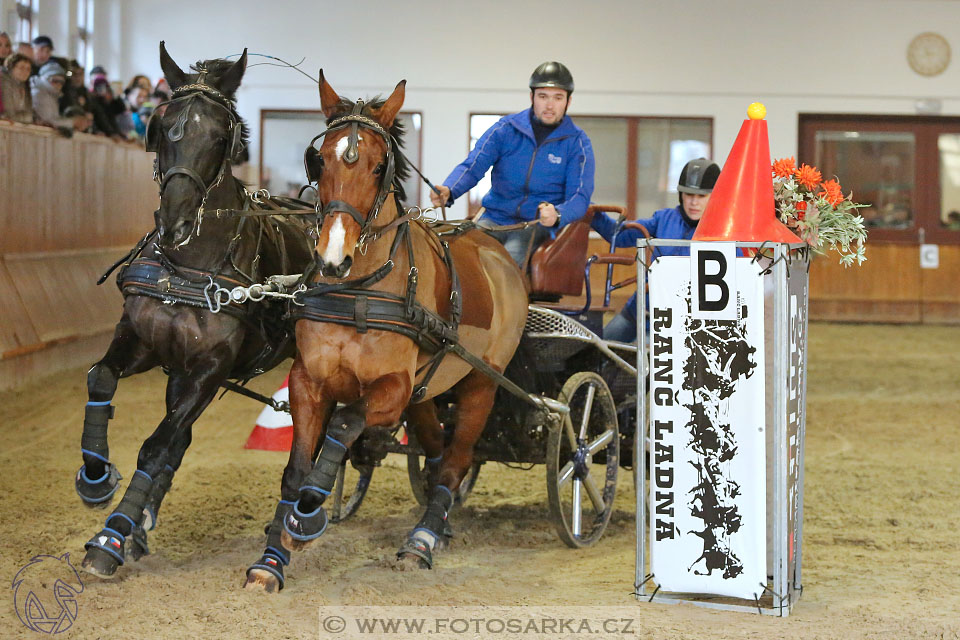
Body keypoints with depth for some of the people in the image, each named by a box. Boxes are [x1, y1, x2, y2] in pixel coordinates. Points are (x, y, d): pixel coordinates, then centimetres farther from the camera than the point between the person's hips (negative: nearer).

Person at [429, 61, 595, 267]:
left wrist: (557, 215, -32)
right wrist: (448, 191, -27)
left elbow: (579, 196, -7)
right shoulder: (506, 128, 5)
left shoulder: (577, 143, 2)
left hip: (537, 226, -2)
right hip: (495, 220, 2)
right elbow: (472, 166, -3)